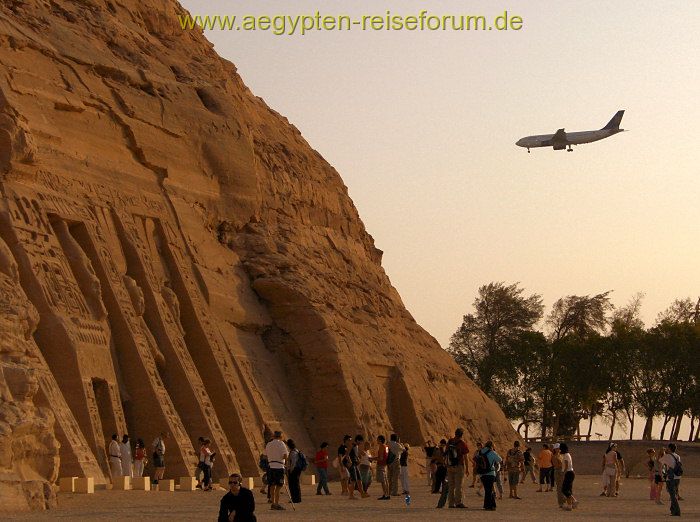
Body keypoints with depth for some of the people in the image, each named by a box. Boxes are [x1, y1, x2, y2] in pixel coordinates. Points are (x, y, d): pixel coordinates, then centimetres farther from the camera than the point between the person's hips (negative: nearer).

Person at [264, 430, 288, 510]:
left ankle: (273, 503, 14)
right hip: (279, 466, -6)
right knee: (278, 486, -4)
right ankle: (276, 504, -7)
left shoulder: (268, 444, 12)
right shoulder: (281, 444, -5)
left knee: (272, 486, 10)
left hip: (270, 466, 6)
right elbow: (285, 456, -12)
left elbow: (266, 455, 16)